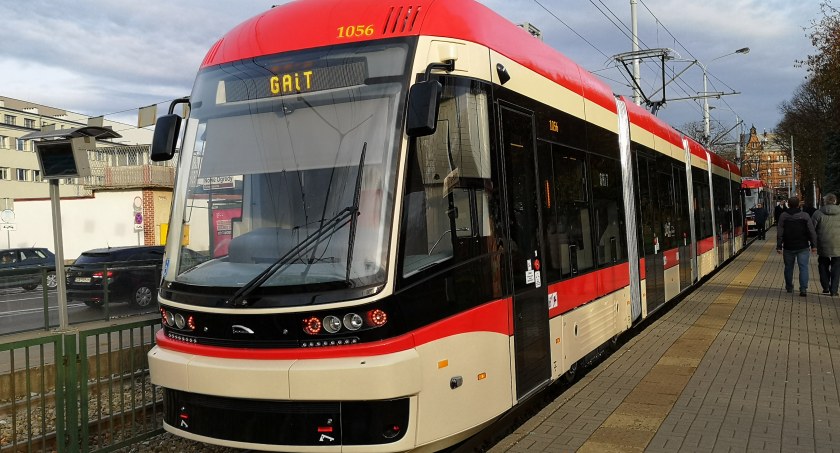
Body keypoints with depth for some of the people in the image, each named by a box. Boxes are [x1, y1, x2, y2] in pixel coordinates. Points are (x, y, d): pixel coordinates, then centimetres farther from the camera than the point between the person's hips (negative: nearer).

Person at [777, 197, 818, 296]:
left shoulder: (783, 216, -3)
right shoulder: (805, 216, -3)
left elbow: (780, 233, -4)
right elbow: (812, 232, -2)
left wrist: (779, 246, 0)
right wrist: (813, 245, 4)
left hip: (788, 247, 1)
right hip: (803, 247, -1)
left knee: (788, 267, 14)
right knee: (803, 267, -1)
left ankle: (789, 287, 24)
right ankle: (803, 289, -11)